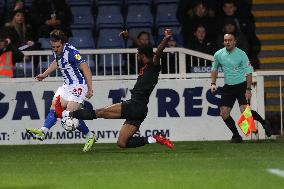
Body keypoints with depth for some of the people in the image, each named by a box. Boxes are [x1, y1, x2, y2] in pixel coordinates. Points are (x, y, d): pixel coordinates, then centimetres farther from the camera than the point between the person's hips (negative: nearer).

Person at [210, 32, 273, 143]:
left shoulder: (241, 54, -11)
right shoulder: (218, 55, 0)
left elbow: (248, 72, -10)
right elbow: (214, 69, 17)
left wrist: (248, 89, -17)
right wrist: (213, 83, 5)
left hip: (241, 85, -4)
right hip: (228, 87, 4)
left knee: (244, 110, -20)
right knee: (224, 113, -7)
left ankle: (263, 123, 5)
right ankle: (236, 135, 7)